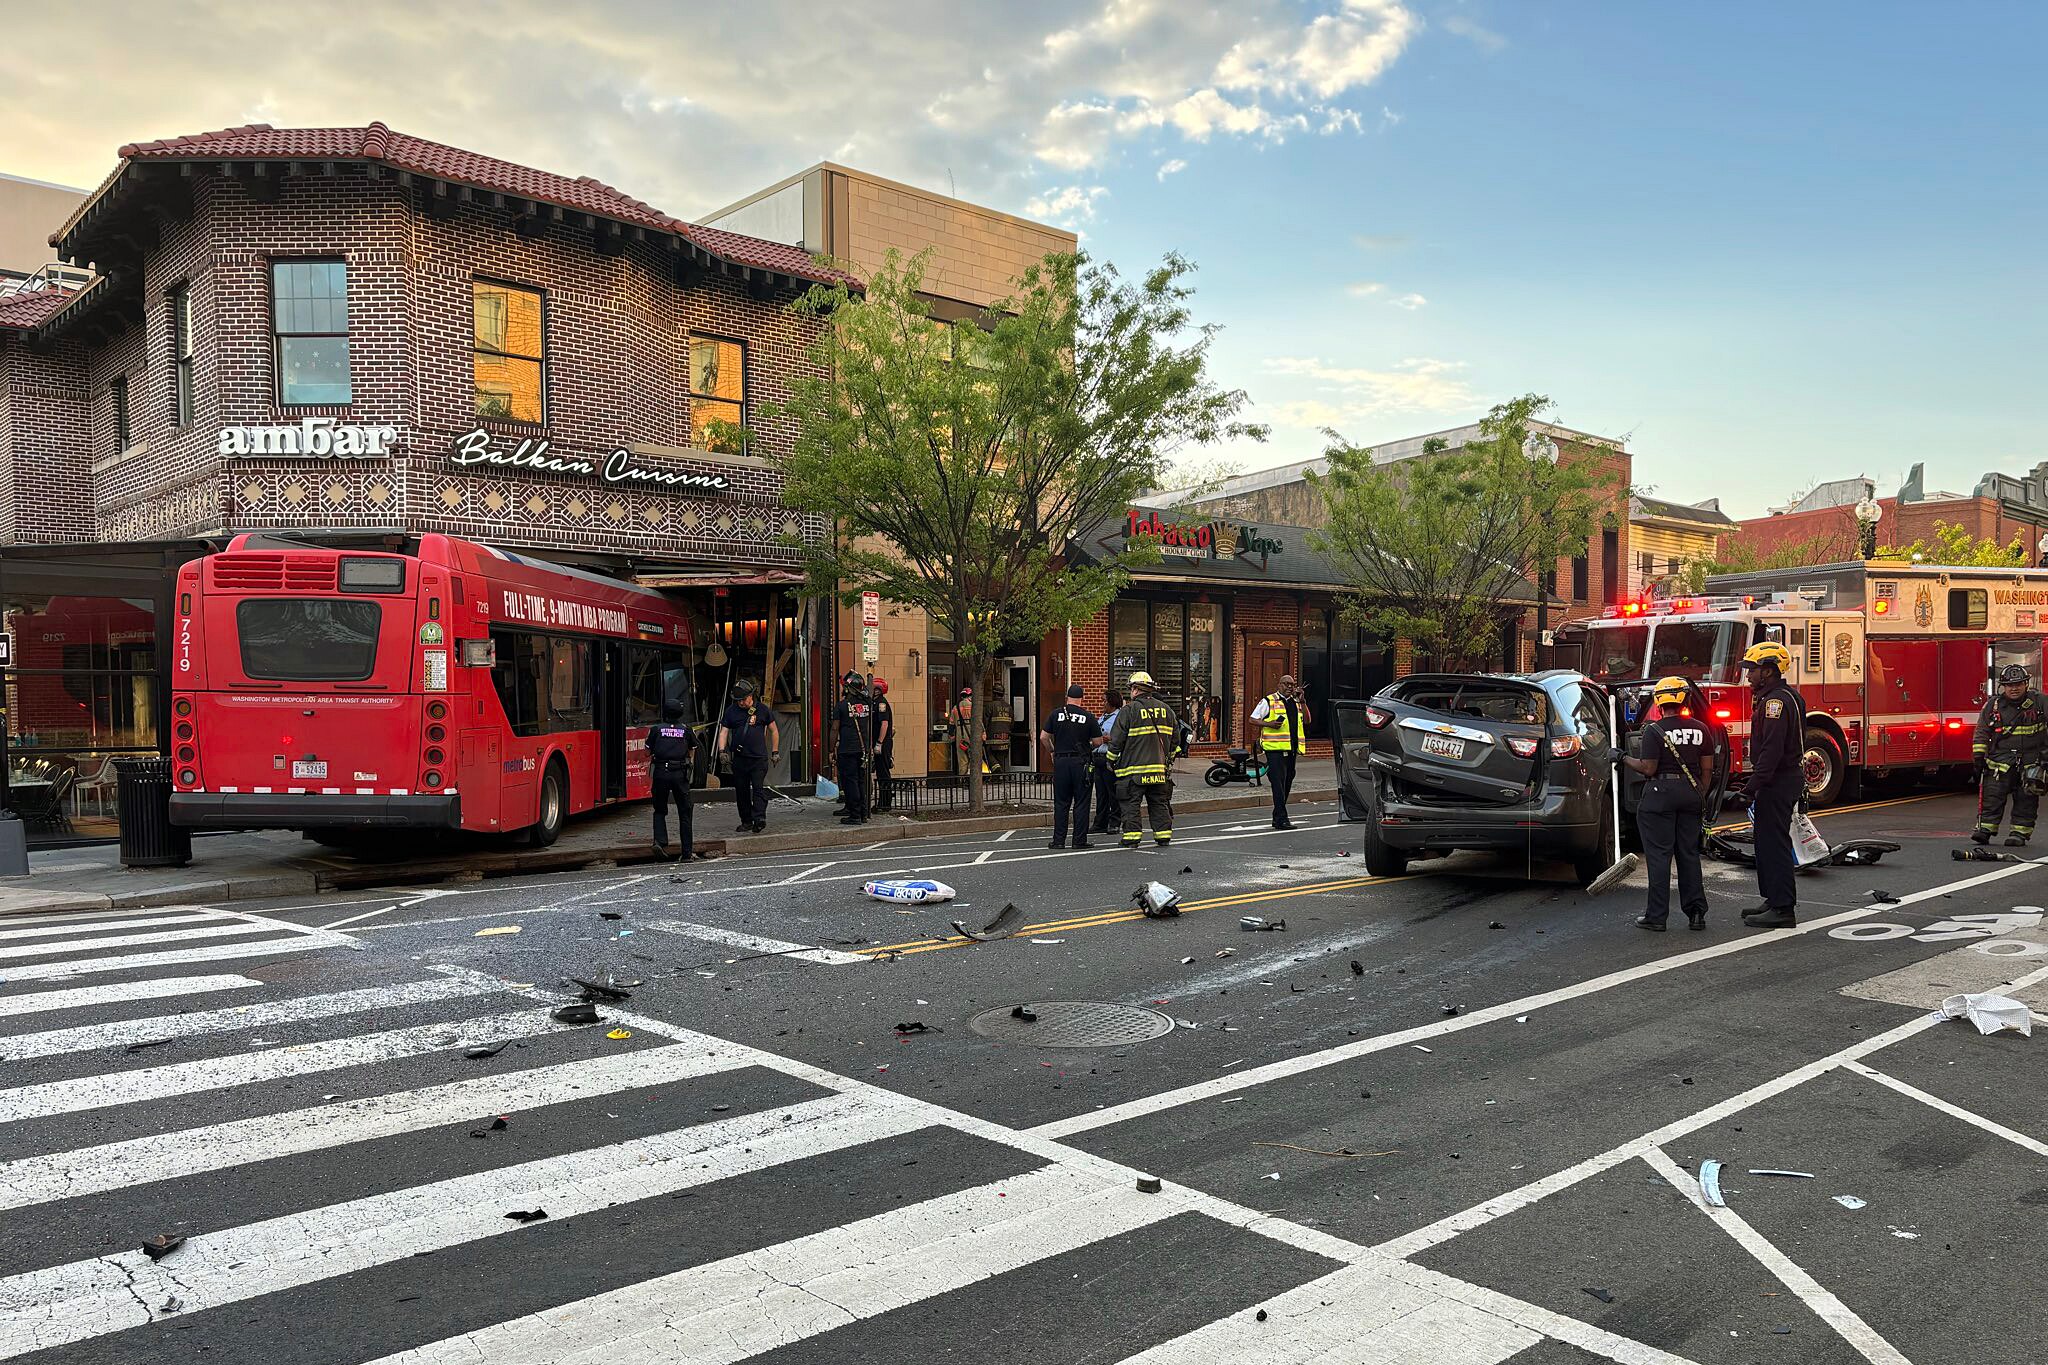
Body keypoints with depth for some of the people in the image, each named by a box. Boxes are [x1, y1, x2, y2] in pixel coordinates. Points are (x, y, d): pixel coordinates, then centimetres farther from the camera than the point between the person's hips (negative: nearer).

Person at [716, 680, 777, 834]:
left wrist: (774, 752, 8)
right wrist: (722, 750, -11)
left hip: (759, 758, -3)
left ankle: (759, 818, -21)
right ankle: (746, 821, 16)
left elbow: (774, 731, 12)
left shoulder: (762, 710, 4)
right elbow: (723, 732, 5)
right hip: (739, 757, 3)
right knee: (741, 791, 7)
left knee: (759, 788, -13)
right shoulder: (731, 711, 7)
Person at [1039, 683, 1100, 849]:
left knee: (1061, 804, 7)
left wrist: (1052, 751, 16)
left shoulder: (1056, 715, 1)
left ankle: (1059, 840, 7)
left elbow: (1043, 737, 1)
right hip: (1081, 763, -2)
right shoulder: (1088, 717, -3)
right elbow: (1098, 742, 0)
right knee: (1081, 804, 4)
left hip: (1061, 762, 2)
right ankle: (1080, 840, 5)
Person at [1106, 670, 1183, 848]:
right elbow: (1175, 739, 16)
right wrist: (1169, 759, 27)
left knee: (1131, 804, 1)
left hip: (1133, 769, -5)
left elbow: (1116, 740, -7)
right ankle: (1164, 836, 12)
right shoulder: (1166, 710, 10)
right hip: (1160, 769, 5)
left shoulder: (1129, 710, -8)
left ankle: (1132, 837, -1)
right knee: (1159, 803, 12)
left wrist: (1111, 760, 7)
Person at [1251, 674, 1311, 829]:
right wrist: (1269, 724, -15)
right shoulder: (1268, 701, 1)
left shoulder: (1296, 702, 19)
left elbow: (1307, 720, 12)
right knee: (1279, 783, -13)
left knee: (1286, 784, 11)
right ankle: (1281, 819, -16)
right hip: (1275, 748, -7)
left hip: (1292, 749, 7)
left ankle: (1277, 817, 21)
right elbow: (1253, 719, 1)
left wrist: (1302, 702, 2)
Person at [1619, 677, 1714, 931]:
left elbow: (1648, 769, -14)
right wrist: (1700, 796, 16)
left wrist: (1625, 759, 2)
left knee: (1659, 855, 0)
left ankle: (1656, 916, 1)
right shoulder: (1699, 728, 4)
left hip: (1661, 793, -5)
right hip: (1691, 793, 5)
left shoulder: (1654, 730, -12)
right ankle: (1696, 913, 15)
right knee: (1689, 853, 13)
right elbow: (1707, 769, 6)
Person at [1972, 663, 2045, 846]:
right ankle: (1984, 829, -3)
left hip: (2030, 761, 0)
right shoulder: (1993, 705, 4)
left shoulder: (2038, 702, 3)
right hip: (2000, 760, 0)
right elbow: (1981, 734, 8)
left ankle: (2020, 832, 9)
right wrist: (1978, 757, 2)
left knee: (2026, 799, 2)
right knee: (1992, 796, -5)